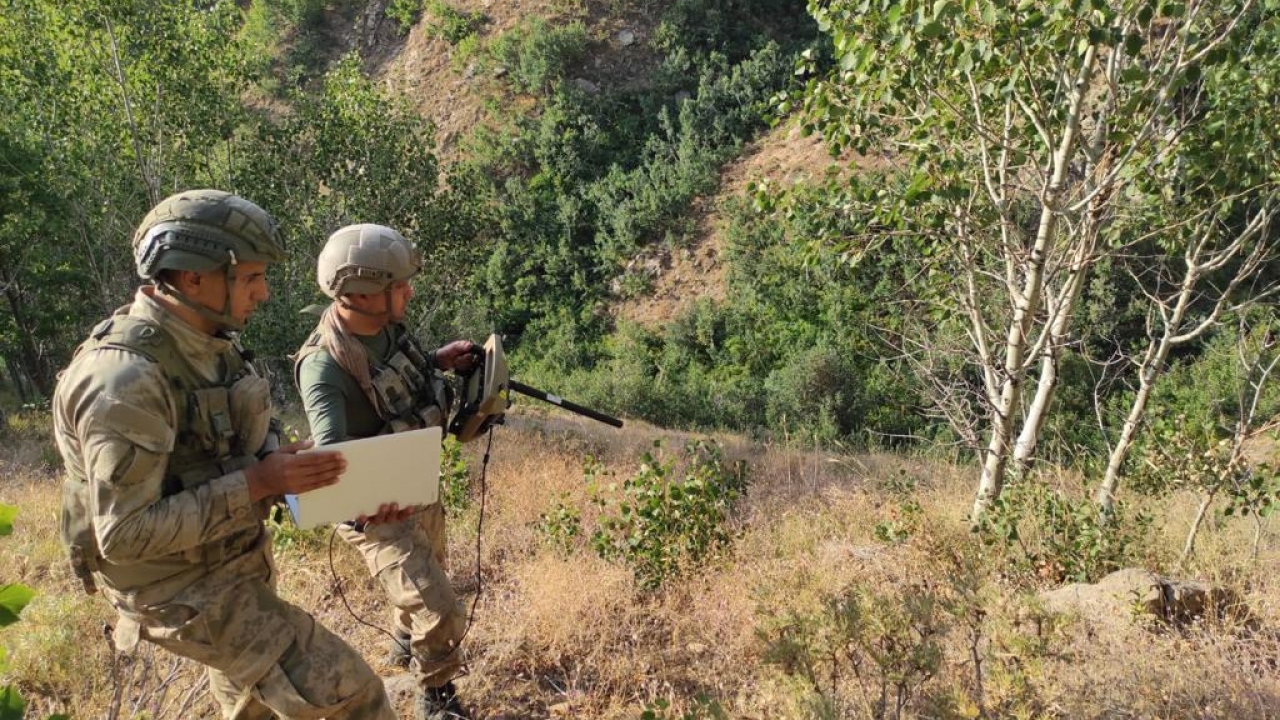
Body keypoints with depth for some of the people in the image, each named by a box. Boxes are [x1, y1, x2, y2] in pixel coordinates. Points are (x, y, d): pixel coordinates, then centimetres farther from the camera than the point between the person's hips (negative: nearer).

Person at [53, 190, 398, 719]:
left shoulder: (208, 342, 0)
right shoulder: (124, 377, -29)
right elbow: (126, 533, -29)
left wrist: (290, 467, -10)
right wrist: (257, 484, -29)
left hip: (235, 561, 9)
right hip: (182, 587, -9)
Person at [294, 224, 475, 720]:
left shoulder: (385, 324, -9)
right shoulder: (324, 365, -32)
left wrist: (437, 362, -3)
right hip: (379, 514, -8)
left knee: (426, 579, 30)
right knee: (442, 616, -8)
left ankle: (405, 646, 61)